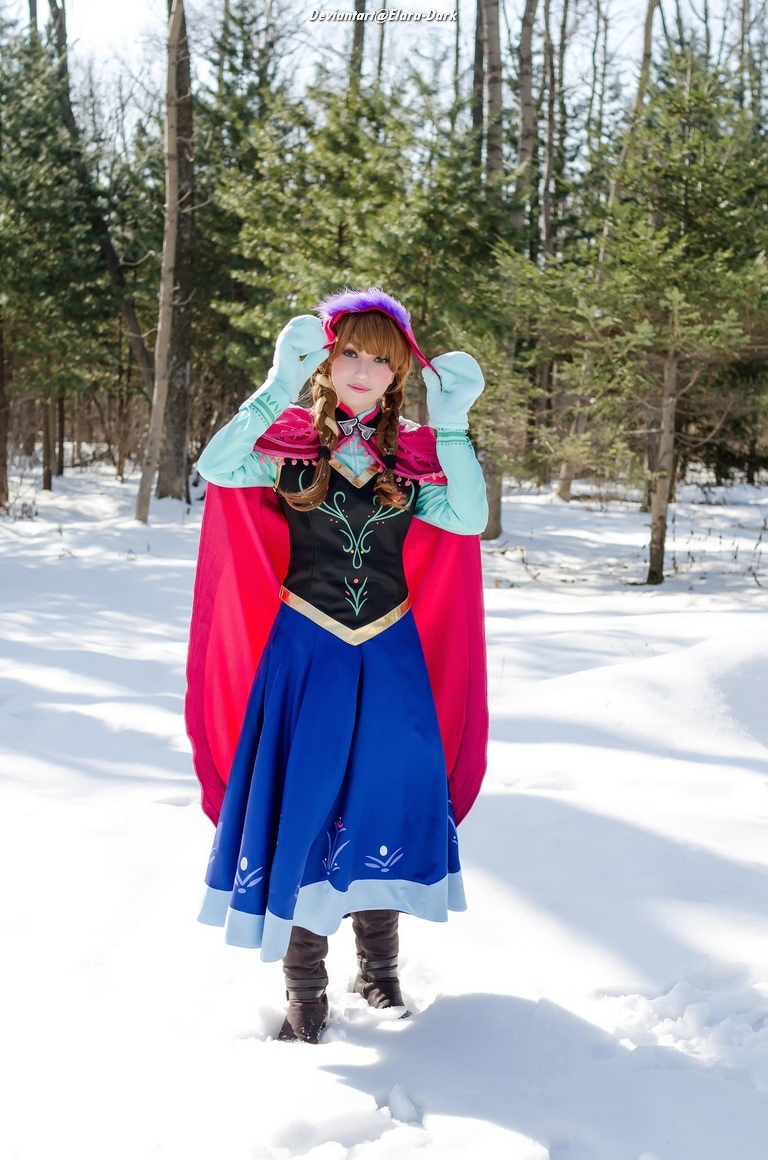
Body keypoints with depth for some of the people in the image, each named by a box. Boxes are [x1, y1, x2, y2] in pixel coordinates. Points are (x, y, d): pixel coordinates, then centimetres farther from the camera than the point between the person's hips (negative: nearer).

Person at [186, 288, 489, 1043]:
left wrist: (452, 426, -16)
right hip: (305, 652, -2)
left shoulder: (412, 458, 4)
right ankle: (304, 990, 10)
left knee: (384, 801, 9)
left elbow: (468, 519, -11)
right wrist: (279, 387, -26)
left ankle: (378, 966, 28)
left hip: (392, 656, 2)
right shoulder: (290, 444, -3)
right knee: (300, 804, -1)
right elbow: (216, 468, -22)